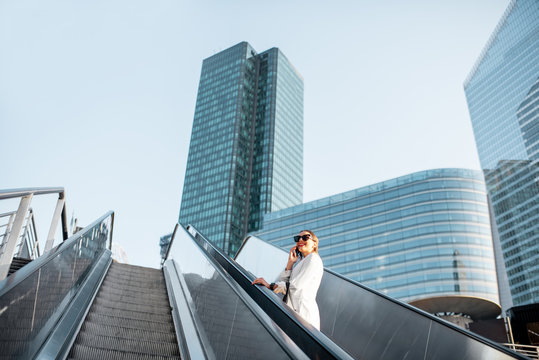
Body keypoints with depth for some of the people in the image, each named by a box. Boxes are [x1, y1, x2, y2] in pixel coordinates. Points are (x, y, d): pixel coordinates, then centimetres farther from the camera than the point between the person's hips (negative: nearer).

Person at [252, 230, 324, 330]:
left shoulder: (313, 259, -5)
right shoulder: (300, 261, 23)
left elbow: (295, 286, -14)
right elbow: (284, 282, 13)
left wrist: (270, 286, -8)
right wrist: (290, 263, 4)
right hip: (293, 310, 8)